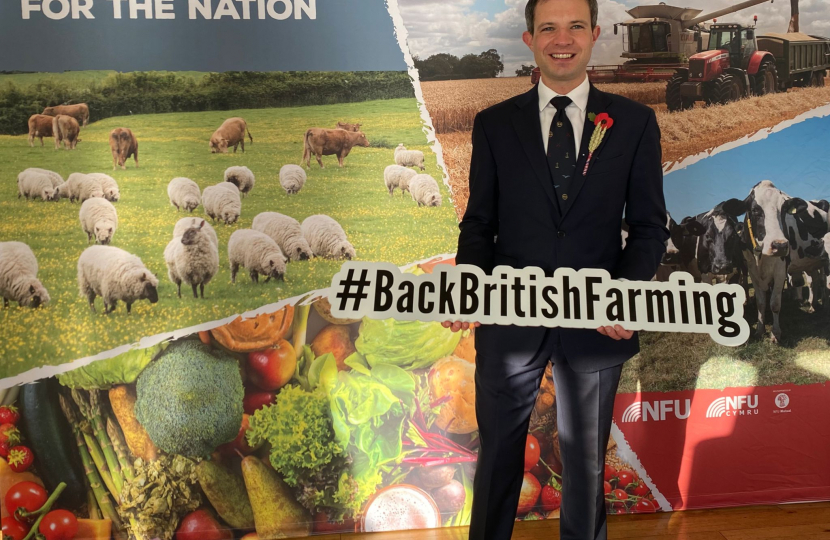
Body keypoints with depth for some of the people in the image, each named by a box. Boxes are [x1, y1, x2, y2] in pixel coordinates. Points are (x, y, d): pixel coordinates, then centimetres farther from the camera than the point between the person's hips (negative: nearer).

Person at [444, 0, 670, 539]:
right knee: (499, 454, 15)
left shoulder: (635, 121, 1)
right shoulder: (494, 124, 3)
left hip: (598, 324, 0)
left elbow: (650, 225, 1)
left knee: (586, 459, 18)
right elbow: (479, 222, 3)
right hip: (510, 318, 0)